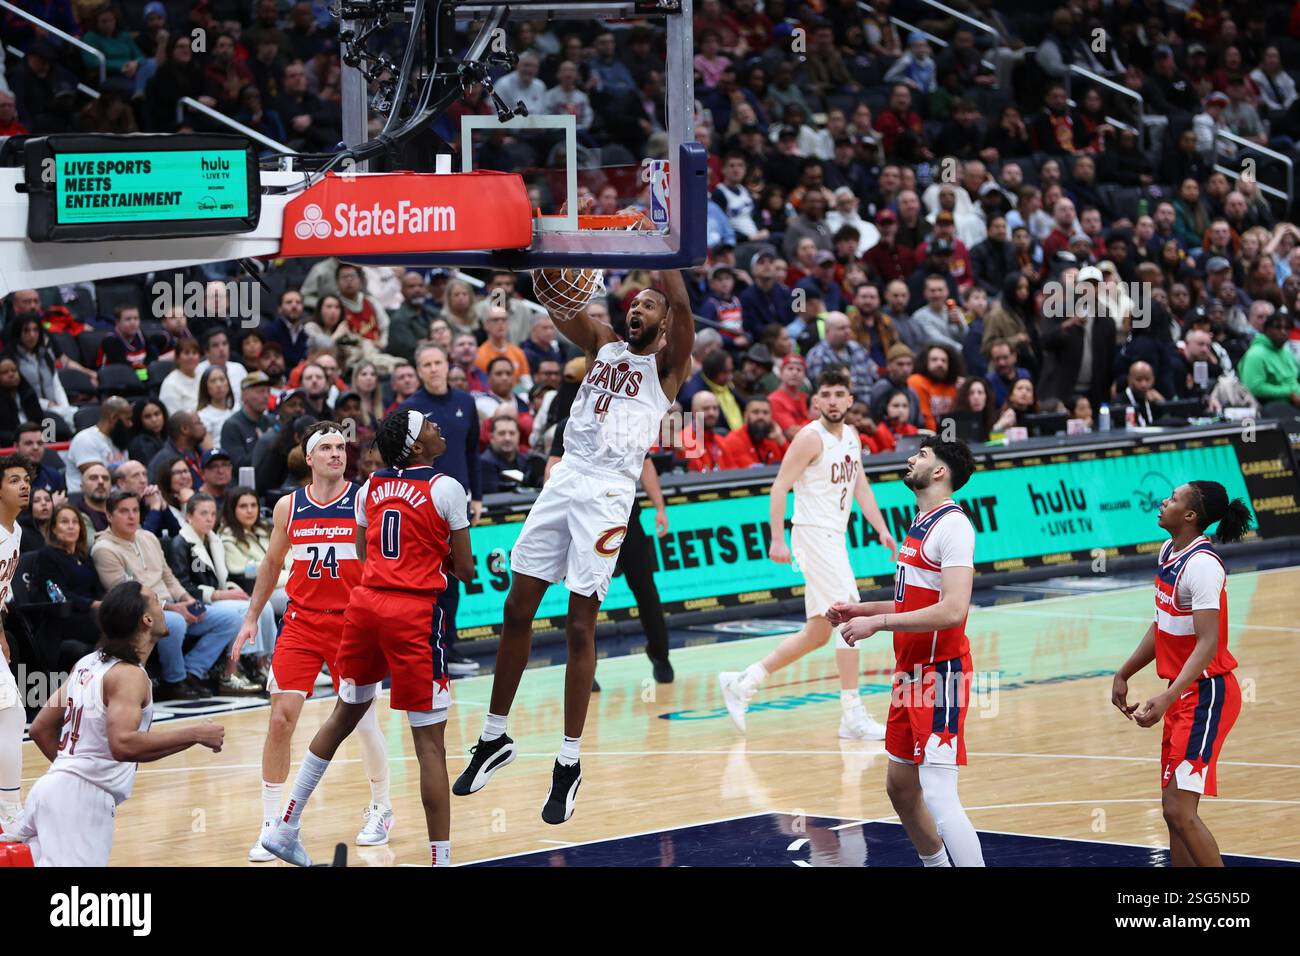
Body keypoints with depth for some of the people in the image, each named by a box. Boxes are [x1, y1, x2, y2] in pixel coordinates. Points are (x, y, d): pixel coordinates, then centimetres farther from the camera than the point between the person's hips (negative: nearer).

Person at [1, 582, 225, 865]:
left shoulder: (88, 664, 15)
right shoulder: (128, 674, -11)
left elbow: (41, 728, 19)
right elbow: (123, 744, -26)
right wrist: (194, 734, -19)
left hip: (58, 785, 9)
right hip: (82, 799, -9)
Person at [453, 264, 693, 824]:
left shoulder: (666, 365, 3)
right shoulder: (603, 345, 18)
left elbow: (682, 307, -15)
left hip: (608, 494, -5)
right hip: (565, 480, 5)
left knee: (579, 626, -6)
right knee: (517, 610, 5)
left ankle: (570, 763, 1)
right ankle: (495, 739, 17)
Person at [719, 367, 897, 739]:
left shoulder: (852, 437, 13)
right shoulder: (811, 437, -12)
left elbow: (861, 487, 21)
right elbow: (780, 487, -14)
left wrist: (882, 530, 10)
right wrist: (777, 540, -21)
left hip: (834, 539, 9)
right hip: (814, 536, -9)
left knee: (819, 632, 12)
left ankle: (741, 683, 20)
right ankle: (853, 716, -11)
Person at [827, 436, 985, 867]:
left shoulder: (952, 525, -16)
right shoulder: (920, 524, 15)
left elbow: (952, 610, -27)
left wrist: (877, 622, -24)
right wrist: (861, 610, 15)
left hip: (941, 674, -10)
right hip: (912, 673, 10)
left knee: (939, 798, -16)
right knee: (900, 786, 17)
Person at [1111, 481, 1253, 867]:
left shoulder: (1202, 564, -21)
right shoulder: (1169, 552, 8)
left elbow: (1207, 644, -27)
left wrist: (1166, 699, -36)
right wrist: (1124, 674, 23)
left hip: (1207, 693, -10)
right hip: (1184, 693, 10)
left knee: (1180, 810, -14)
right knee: (1174, 810, 11)